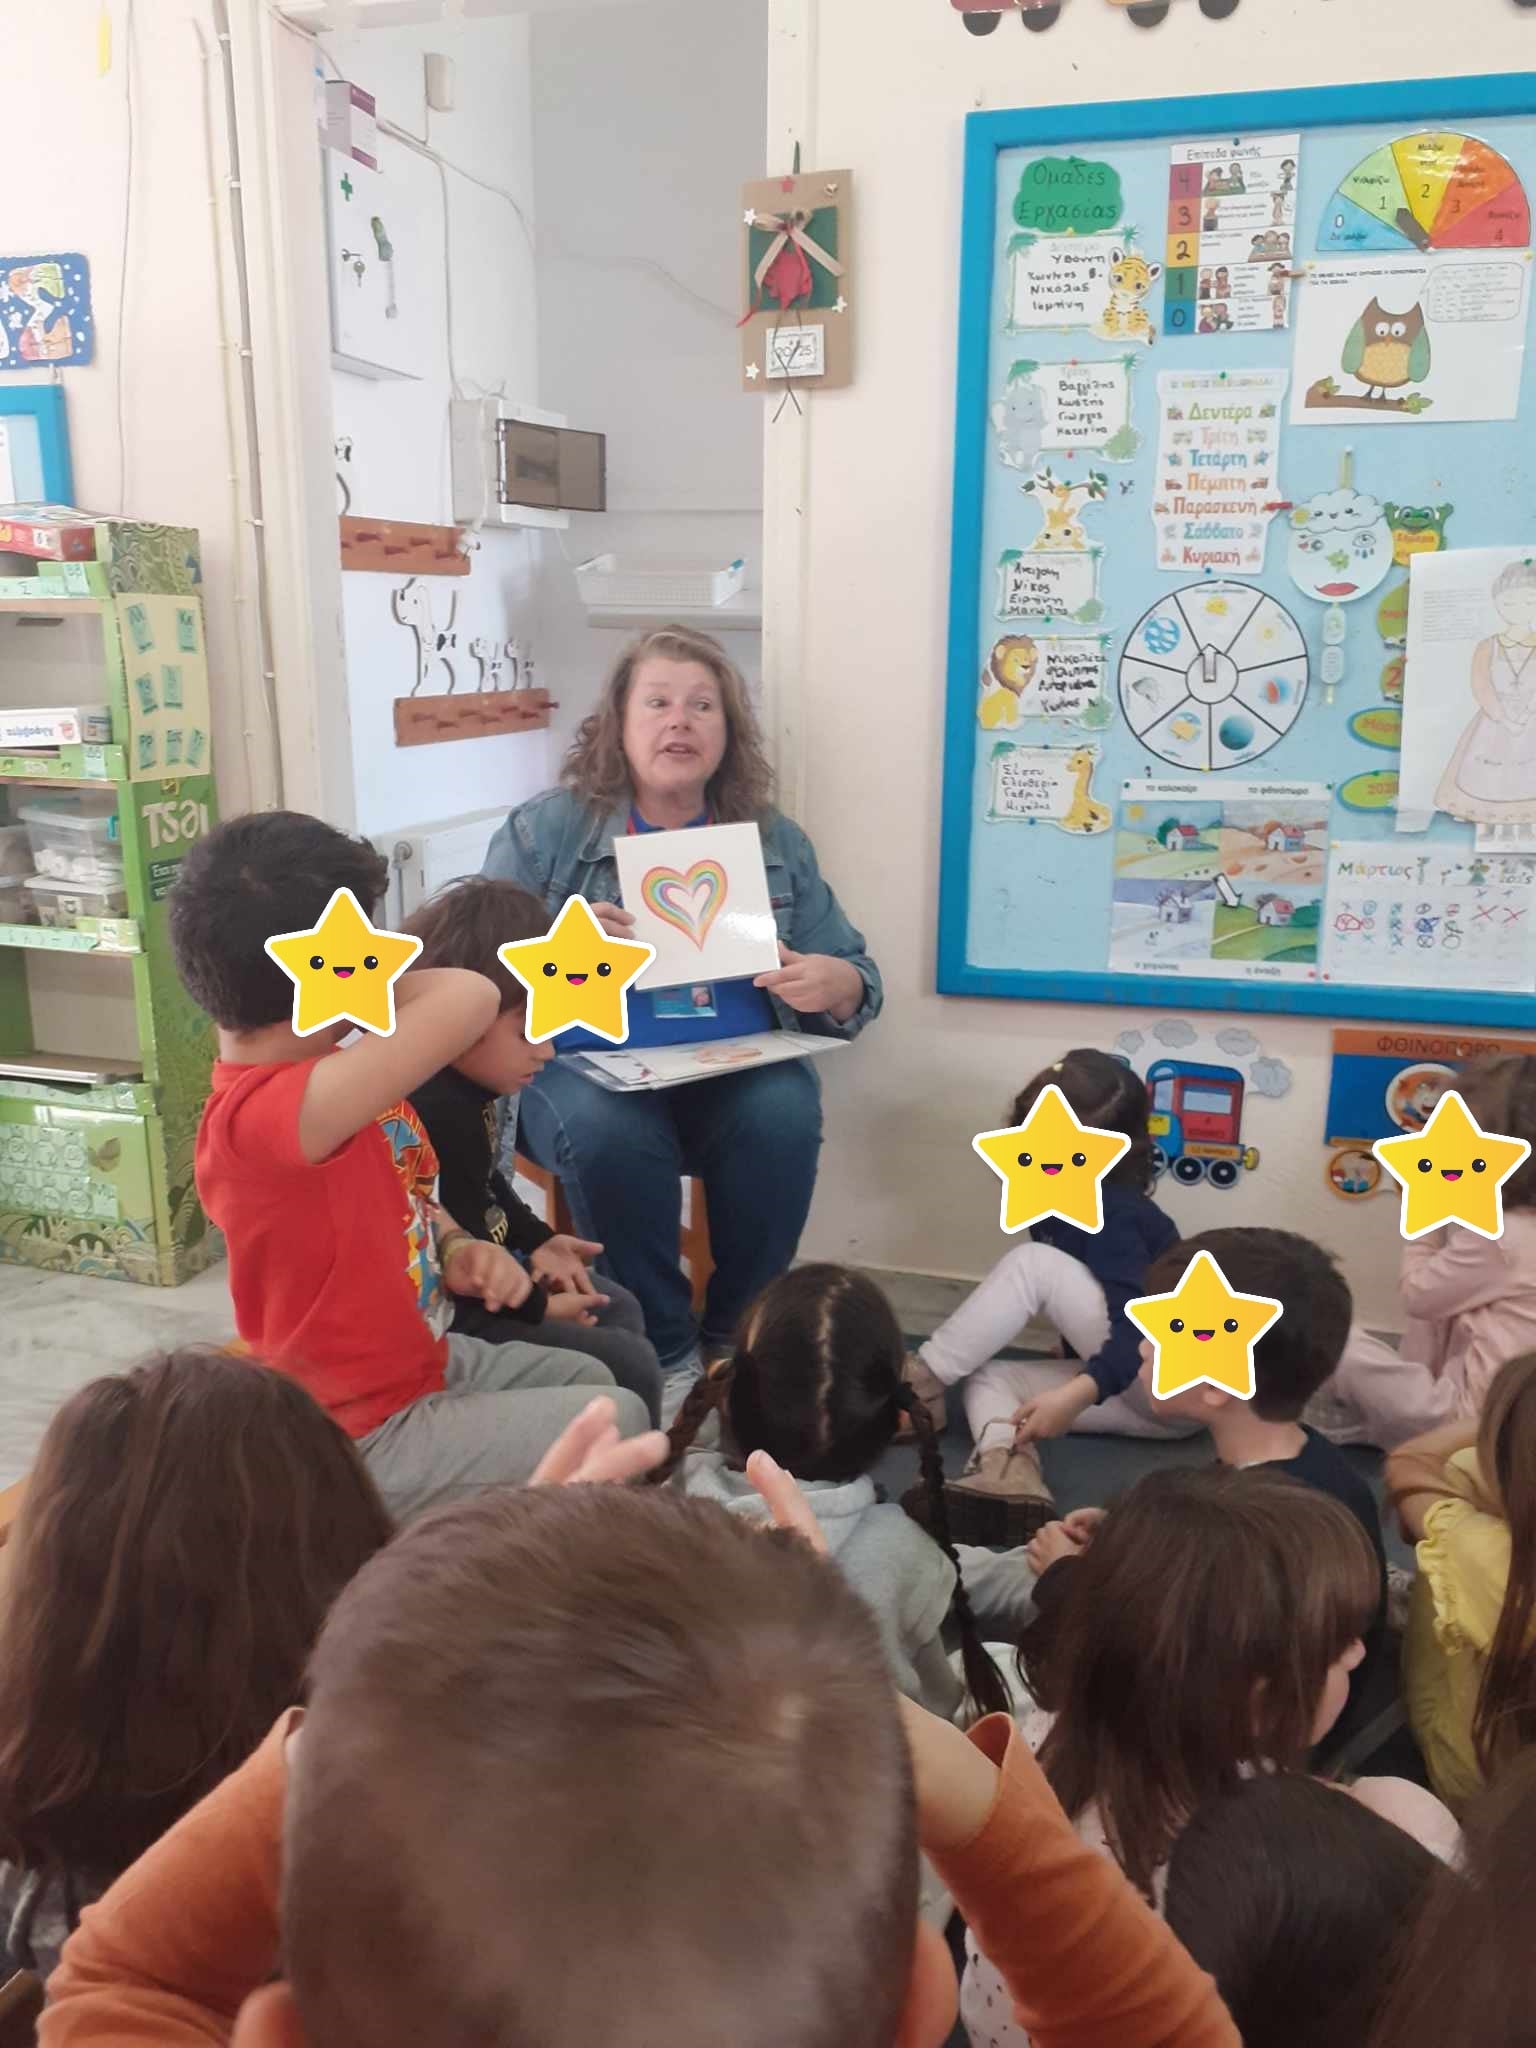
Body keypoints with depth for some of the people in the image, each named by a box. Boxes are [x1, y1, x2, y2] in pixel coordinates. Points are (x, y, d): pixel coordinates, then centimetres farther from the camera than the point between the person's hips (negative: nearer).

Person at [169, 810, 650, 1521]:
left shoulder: (307, 1075, -2)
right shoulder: (260, 1113, -34)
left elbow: (396, 1188, 14)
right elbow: (469, 1000, -44)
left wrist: (454, 1246, -7)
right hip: (357, 1440, -9)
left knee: (589, 1377, 20)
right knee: (618, 1422, -5)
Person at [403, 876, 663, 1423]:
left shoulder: (462, 1087, 2)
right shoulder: (432, 1114, -31)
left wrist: (536, 1240, 8)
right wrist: (535, 1305, -16)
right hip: (446, 1320, -11)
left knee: (619, 1309, 19)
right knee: (630, 1366, -12)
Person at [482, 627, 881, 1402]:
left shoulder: (775, 841, 10)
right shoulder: (544, 829, 3)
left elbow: (853, 979, 12)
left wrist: (832, 985, -13)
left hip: (733, 1076, 2)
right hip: (583, 1066, -1)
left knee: (785, 1114, -29)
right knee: (606, 1128, -34)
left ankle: (738, 1339, -7)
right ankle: (664, 1351, -12)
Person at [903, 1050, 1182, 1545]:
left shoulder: (1114, 1214, -18)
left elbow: (1139, 1327, -30)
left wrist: (1078, 1395, -43)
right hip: (1129, 1388, 8)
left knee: (1033, 1262, -21)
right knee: (987, 1378, -12)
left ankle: (917, 1384, -16)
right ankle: (1009, 1476, -42)